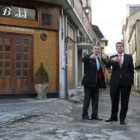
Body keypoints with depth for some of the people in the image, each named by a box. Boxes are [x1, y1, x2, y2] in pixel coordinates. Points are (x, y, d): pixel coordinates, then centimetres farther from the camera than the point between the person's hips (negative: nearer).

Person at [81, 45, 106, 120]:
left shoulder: (98, 58, 17)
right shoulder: (88, 56, -6)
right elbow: (83, 59, -30)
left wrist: (101, 82, 13)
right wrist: (90, 57, -51)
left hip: (96, 82, 7)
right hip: (89, 81, -7)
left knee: (95, 99, 8)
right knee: (87, 98, -2)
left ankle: (94, 115, 14)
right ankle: (85, 114, 7)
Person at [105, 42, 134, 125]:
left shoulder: (129, 57, 8)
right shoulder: (112, 57, 10)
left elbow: (131, 69, 7)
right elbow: (107, 66, -7)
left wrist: (131, 81, -1)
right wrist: (112, 60, -27)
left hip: (126, 82, -1)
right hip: (115, 82, 1)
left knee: (124, 101, 2)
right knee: (114, 101, 6)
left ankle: (122, 118, 10)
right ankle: (114, 117, 19)